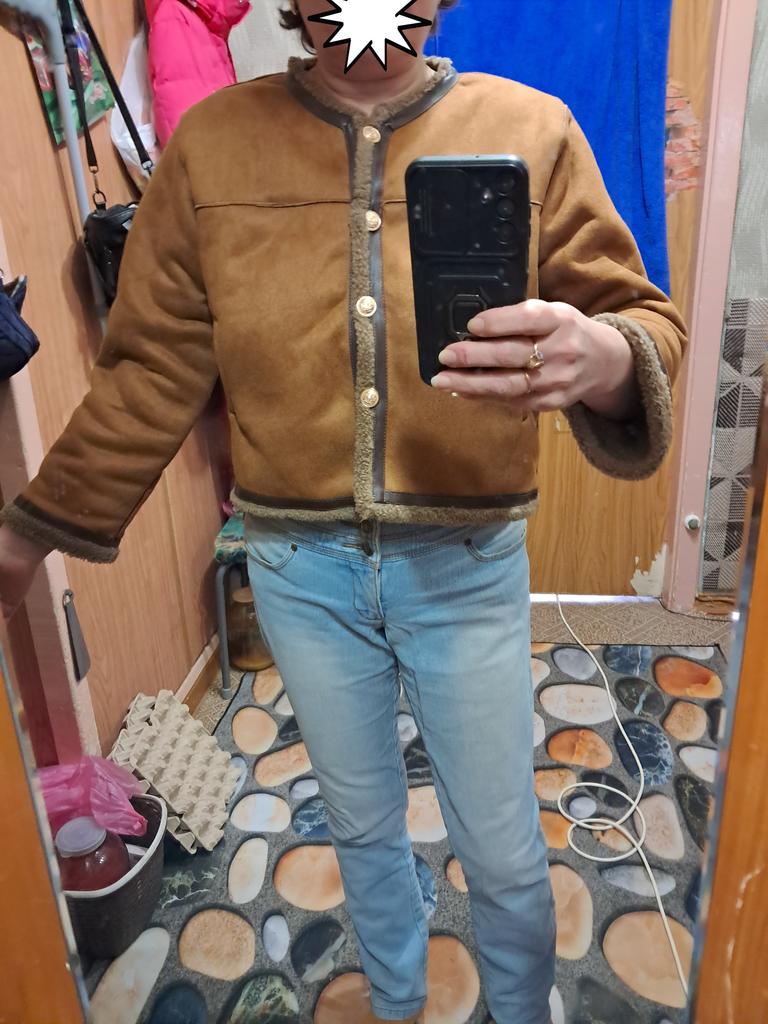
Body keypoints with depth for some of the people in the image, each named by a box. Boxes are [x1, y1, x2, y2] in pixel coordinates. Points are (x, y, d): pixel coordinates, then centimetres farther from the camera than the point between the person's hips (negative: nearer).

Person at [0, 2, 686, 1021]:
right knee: (363, 823, 24)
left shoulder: (533, 131, -4)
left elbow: (645, 319, -6)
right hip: (299, 568, 2)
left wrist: (607, 356, -30)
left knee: (503, 852, 17)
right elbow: (152, 369, 3)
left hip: (469, 564, -1)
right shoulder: (209, 142, -1)